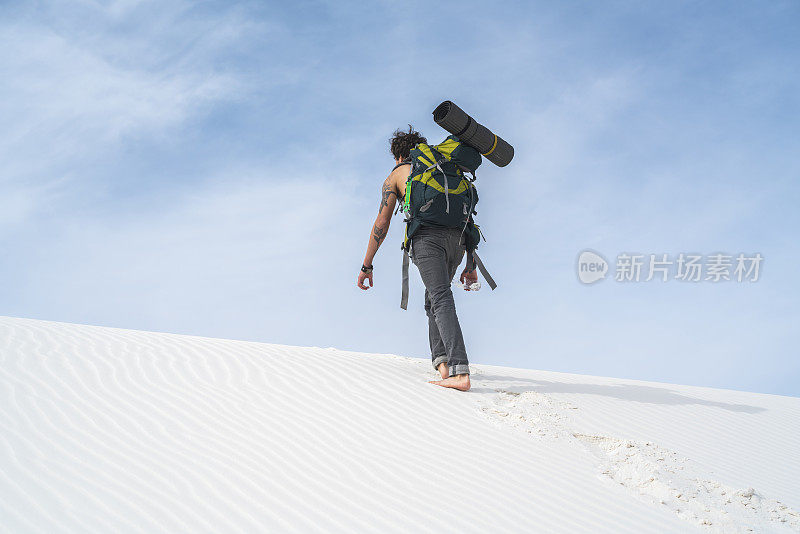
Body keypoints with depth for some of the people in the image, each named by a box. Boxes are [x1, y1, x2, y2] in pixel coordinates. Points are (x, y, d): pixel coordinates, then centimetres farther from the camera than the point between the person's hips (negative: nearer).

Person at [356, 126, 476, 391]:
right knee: (433, 298, 22)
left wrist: (366, 266, 15)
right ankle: (441, 359, 11)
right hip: (456, 236, 5)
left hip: (426, 235, -5)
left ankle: (458, 372, -29)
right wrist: (471, 266, 29)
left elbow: (381, 223, 12)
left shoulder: (395, 175, 22)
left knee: (441, 300, -15)